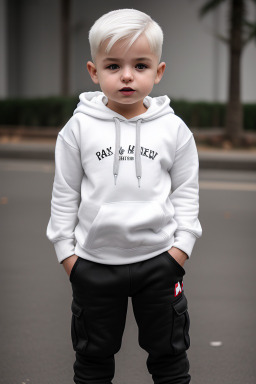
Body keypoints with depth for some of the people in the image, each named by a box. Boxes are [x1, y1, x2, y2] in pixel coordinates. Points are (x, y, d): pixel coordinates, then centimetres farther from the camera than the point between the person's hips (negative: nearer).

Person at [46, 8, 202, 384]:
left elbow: (186, 192, 3)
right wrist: (66, 250, 0)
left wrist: (182, 245, -4)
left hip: (158, 259, 0)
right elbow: (64, 194, 2)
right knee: (93, 353, 14)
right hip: (95, 262, 0)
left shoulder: (174, 130, -3)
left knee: (169, 351, 13)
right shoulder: (79, 128, -4)